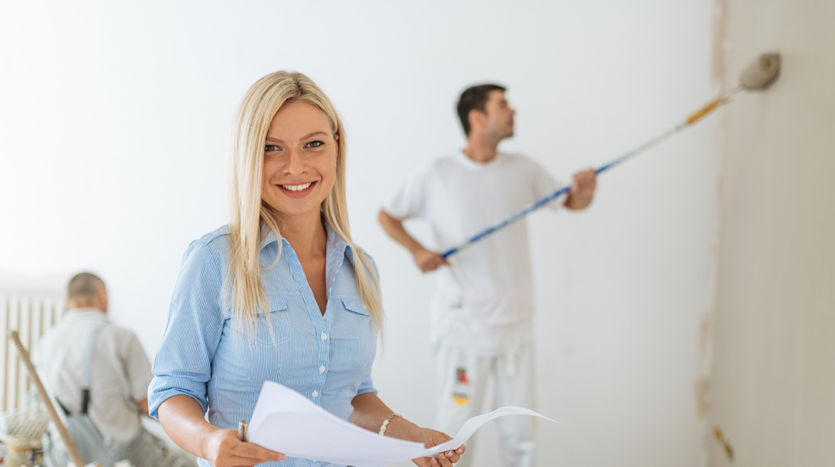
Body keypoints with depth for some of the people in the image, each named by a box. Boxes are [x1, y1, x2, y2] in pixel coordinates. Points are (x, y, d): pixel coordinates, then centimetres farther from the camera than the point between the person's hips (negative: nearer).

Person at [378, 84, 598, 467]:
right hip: (463, 327, -4)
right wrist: (416, 250, -13)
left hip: (516, 324, 4)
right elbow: (388, 216, 5)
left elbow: (573, 202, 12)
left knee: (520, 434, 11)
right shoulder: (435, 177, -6)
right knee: (455, 431, 2)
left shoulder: (521, 170, 5)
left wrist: (585, 188, -11)